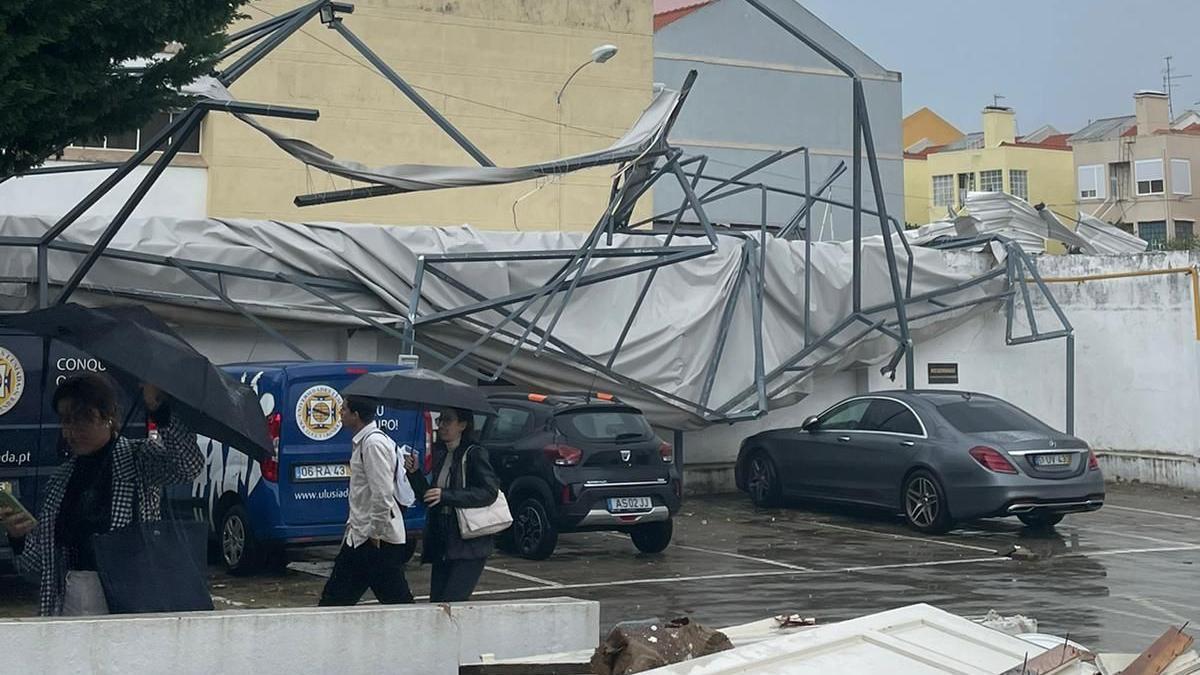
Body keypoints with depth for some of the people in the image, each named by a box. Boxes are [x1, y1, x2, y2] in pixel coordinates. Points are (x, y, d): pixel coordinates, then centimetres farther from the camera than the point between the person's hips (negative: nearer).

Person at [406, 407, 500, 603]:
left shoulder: (474, 454, -7)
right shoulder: (440, 454, 14)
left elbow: (489, 491, -17)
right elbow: (429, 496, 17)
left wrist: (446, 495, -20)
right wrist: (415, 474, 0)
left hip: (469, 545, -7)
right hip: (442, 545, 7)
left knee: (452, 601, -14)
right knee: (436, 601, 5)